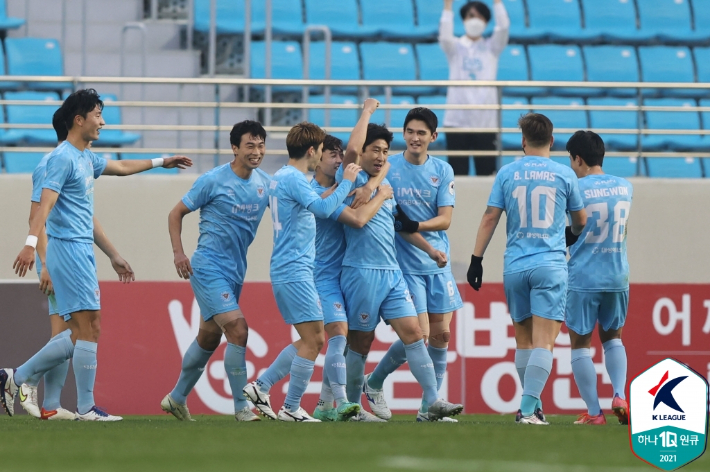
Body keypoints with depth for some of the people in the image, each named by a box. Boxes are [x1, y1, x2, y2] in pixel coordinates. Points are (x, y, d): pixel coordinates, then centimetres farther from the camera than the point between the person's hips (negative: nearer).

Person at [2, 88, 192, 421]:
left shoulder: (86, 159, 17)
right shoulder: (63, 158, -12)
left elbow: (121, 167, 37)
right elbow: (45, 203, -23)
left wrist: (161, 162, 44)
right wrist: (31, 243, -34)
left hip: (81, 252, 10)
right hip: (68, 248, -10)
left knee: (80, 334, 8)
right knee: (89, 329, -9)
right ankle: (86, 408, -5)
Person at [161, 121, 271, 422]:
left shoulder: (264, 183, 6)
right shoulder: (213, 180, -11)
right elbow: (177, 213, -2)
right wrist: (178, 252, -14)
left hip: (236, 270, 7)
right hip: (209, 267, -7)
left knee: (209, 337, 16)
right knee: (237, 329, -18)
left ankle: (177, 398, 32)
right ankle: (241, 408, -12)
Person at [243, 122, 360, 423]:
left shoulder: (281, 176, 17)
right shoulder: (293, 178, -14)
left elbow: (315, 205, 29)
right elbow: (322, 208, -27)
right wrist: (347, 182, -16)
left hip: (287, 271, 10)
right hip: (294, 271, -10)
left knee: (312, 341, 13)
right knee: (312, 340, -7)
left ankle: (261, 386, 14)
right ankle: (291, 409, -4)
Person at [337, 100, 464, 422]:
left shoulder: (386, 186, 18)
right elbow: (352, 149, -24)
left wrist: (429, 249, 24)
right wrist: (368, 111, -12)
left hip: (392, 273, 7)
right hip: (362, 272, -7)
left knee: (412, 332, -3)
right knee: (360, 342, 1)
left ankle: (433, 401, -7)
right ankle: (352, 408, 12)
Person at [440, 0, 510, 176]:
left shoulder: (492, 47, 12)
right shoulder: (455, 46, 10)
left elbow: (503, 27, -5)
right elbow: (444, 36, -11)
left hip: (486, 121, 0)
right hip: (457, 120, 0)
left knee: (486, 172, -1)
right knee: (457, 173, -2)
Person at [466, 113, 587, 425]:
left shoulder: (507, 173, 4)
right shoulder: (564, 175, 2)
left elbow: (490, 218, 2)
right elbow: (580, 221, 14)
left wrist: (477, 259, 8)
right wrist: (573, 236, 36)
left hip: (514, 267, 2)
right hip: (550, 265, -2)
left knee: (524, 340, 14)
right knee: (543, 342, -7)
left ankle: (533, 407, 18)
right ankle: (529, 409, -19)